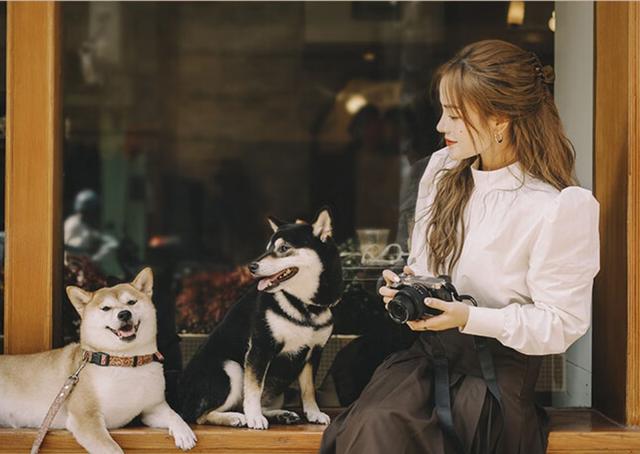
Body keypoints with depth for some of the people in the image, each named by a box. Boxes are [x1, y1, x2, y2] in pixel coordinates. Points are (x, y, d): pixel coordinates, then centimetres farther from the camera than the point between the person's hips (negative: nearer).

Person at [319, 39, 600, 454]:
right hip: (426, 353, 5)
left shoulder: (561, 207, -10)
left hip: (496, 366, -5)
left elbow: (561, 323, -8)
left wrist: (469, 318, -19)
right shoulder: (443, 170, 11)